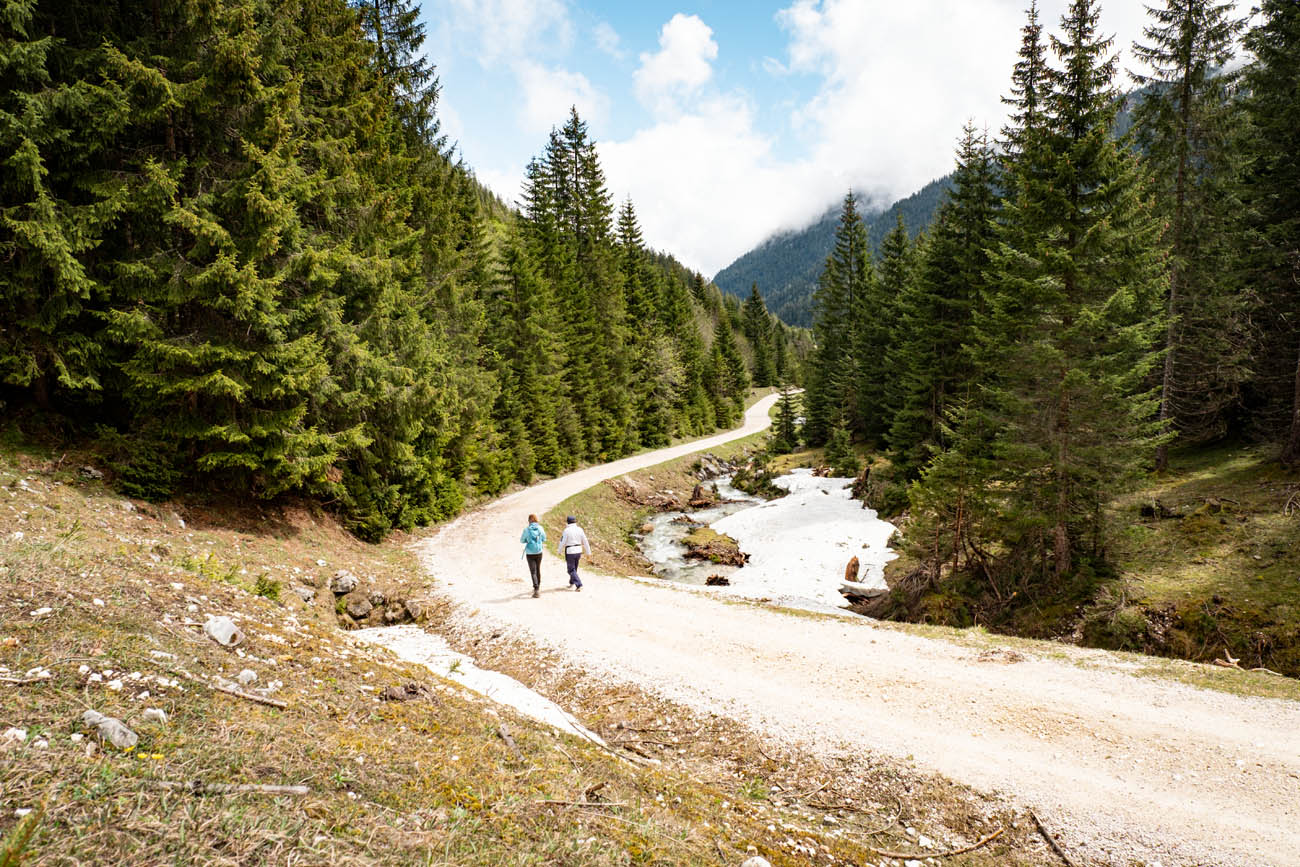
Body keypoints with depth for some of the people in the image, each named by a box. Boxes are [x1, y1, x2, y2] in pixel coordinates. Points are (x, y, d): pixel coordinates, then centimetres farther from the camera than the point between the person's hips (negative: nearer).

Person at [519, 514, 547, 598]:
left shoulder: (526, 529, -9)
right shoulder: (540, 528, -3)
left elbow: (522, 540, 1)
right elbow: (544, 539, 8)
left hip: (530, 553, -3)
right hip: (539, 552, 3)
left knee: (533, 572, -2)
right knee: (538, 570, 20)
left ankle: (536, 590, -14)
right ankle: (538, 587, 34)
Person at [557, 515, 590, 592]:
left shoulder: (567, 530, -13)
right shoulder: (579, 529, 0)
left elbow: (563, 542, -8)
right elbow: (585, 541, 4)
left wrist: (560, 551, 9)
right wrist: (588, 552, 11)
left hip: (570, 552, -5)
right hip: (578, 551, 5)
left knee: (571, 570, 3)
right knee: (574, 567, 24)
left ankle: (579, 585, -11)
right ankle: (572, 582, 41)